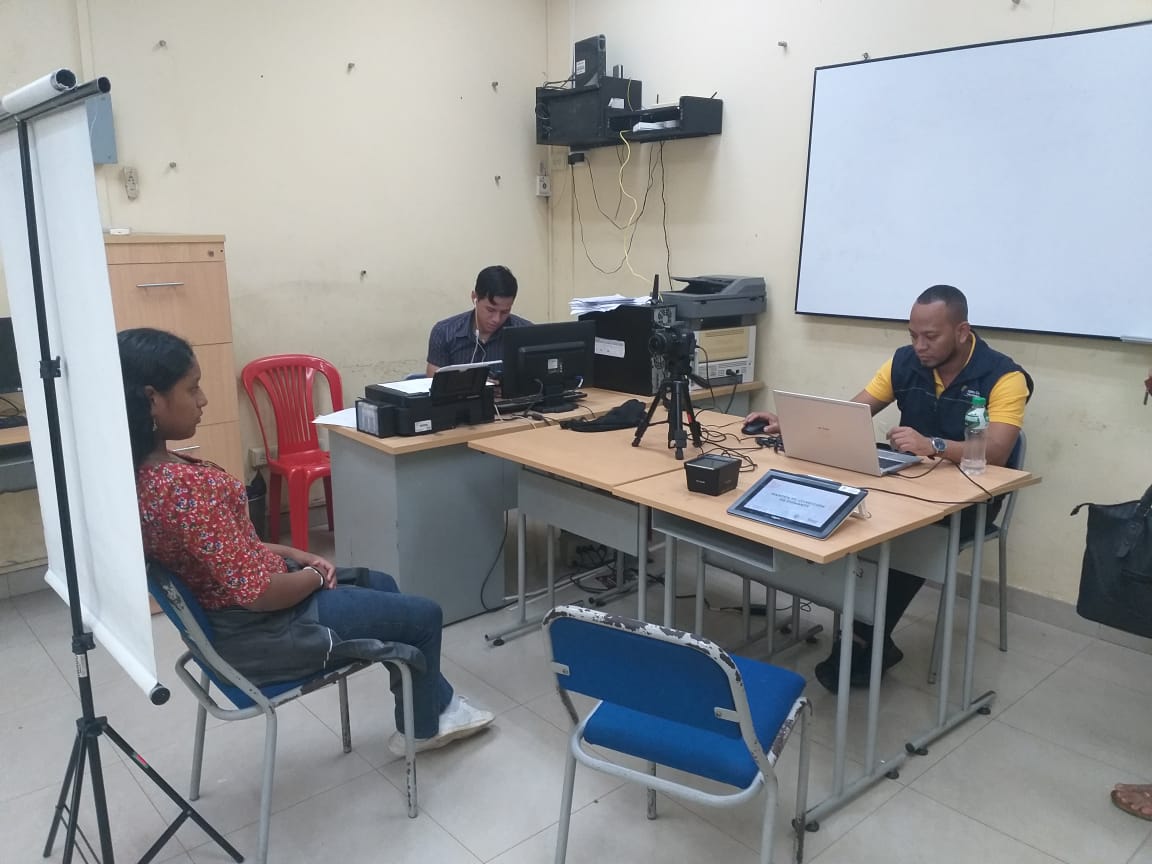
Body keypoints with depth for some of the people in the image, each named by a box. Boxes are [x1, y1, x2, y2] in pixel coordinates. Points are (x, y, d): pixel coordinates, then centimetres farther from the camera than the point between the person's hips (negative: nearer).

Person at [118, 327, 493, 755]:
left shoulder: (141, 470, -2)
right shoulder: (180, 485, -32)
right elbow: (257, 592, -29)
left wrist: (295, 555, 4)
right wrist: (315, 575, -10)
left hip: (228, 612, 10)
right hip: (259, 630, -10)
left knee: (380, 584, 25)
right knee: (424, 616, 6)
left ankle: (437, 705, 37)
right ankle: (420, 727, 32)